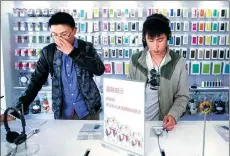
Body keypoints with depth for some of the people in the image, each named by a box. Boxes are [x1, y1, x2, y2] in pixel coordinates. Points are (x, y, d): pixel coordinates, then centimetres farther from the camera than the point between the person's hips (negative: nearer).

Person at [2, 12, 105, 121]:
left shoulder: (86, 47, -7)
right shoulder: (48, 52, -3)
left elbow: (99, 70, -20)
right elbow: (36, 80, -3)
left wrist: (72, 52, -24)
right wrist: (18, 110, -12)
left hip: (88, 110, -1)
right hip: (62, 112, 2)